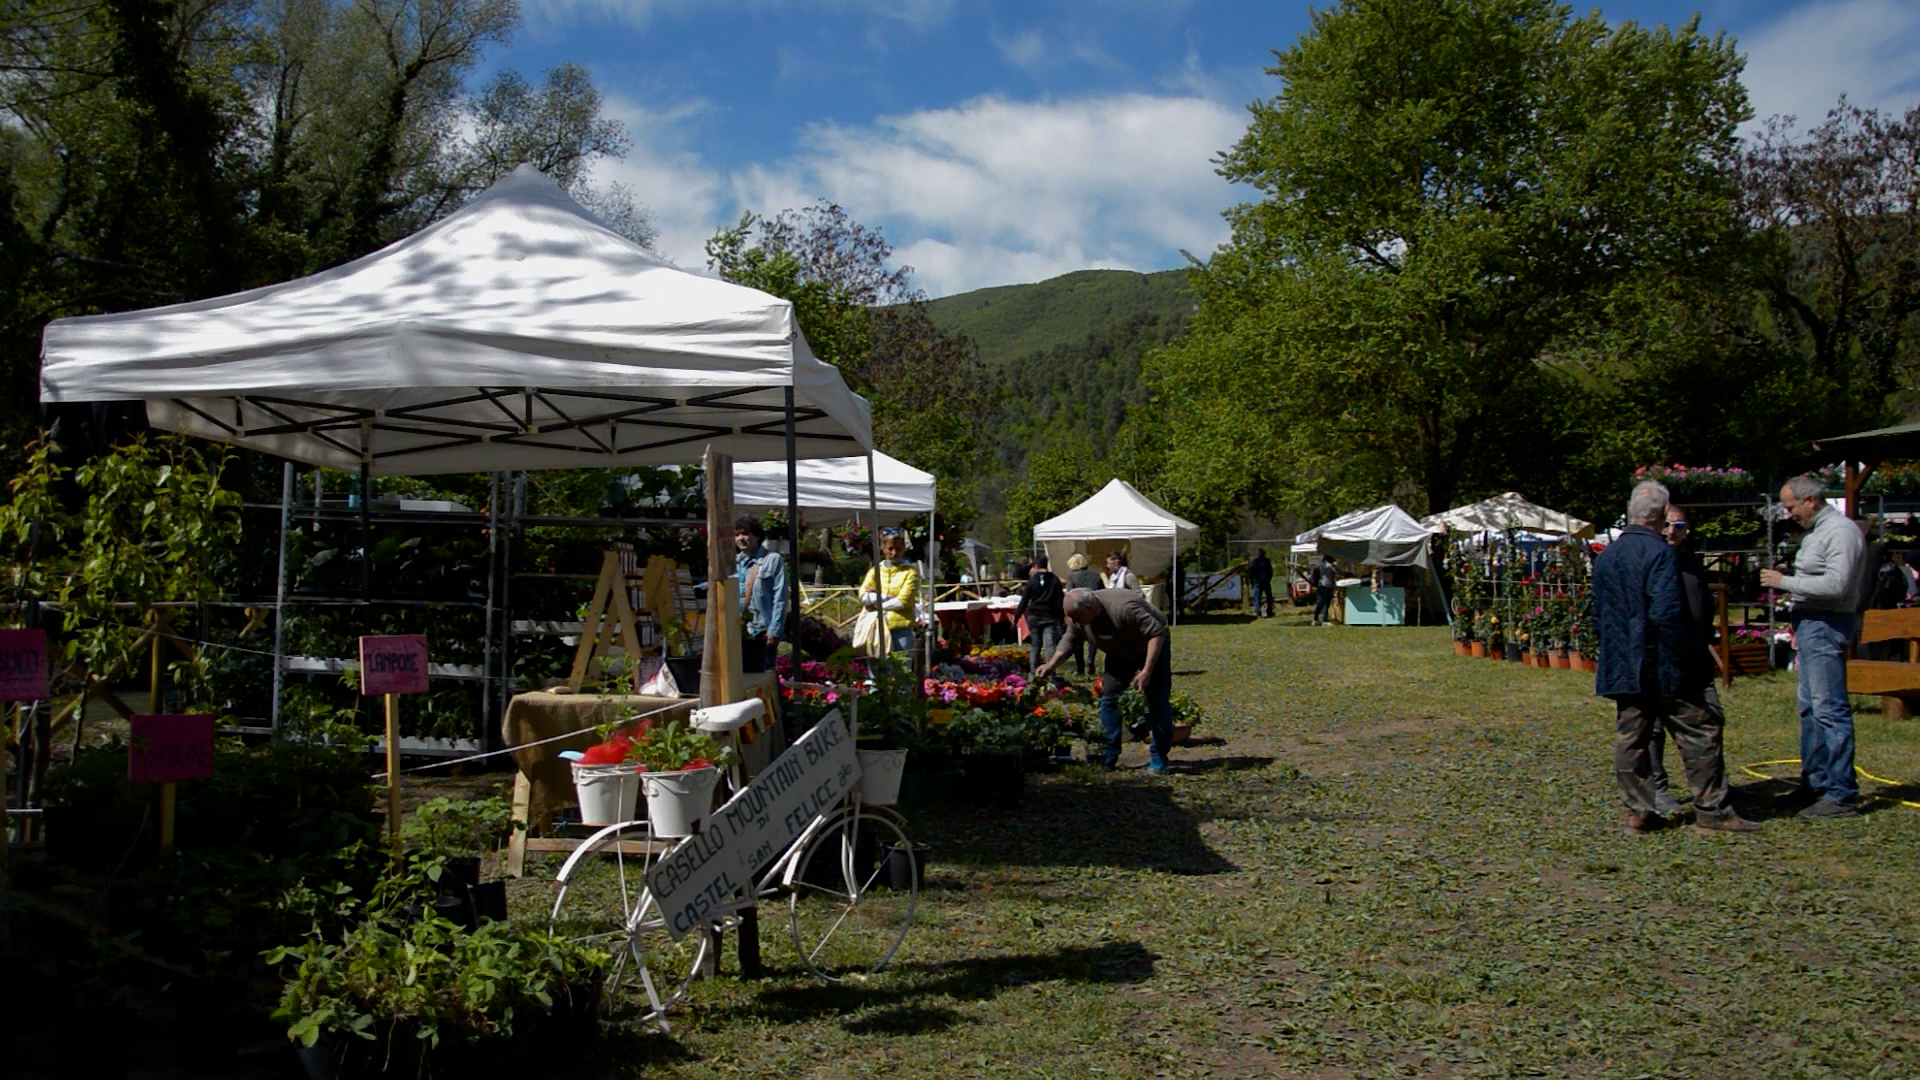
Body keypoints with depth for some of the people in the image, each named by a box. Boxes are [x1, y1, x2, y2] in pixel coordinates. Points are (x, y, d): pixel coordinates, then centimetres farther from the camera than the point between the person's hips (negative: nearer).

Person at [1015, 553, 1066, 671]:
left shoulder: (1031, 581, -1)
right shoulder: (1055, 580, 3)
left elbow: (1024, 601, -2)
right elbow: (1060, 600, 5)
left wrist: (1016, 616, 4)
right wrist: (1061, 617, 11)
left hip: (1033, 616, 0)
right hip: (1050, 617, 0)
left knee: (1035, 645, 12)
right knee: (1049, 644, -9)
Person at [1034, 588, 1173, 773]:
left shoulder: (1123, 608, -40)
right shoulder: (1078, 616, -19)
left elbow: (1157, 633, -36)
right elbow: (1068, 641, -4)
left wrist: (1147, 671, -38)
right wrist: (1050, 665, -17)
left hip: (1152, 647, -6)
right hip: (1120, 653, 6)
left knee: (1158, 700, -8)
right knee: (1109, 697, -2)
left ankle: (1159, 758, 0)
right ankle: (1108, 757, 2)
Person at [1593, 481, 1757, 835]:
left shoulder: (1606, 556, 10)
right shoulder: (1660, 552, -15)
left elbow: (1599, 615, 15)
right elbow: (1667, 614, -22)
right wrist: (1687, 660, -14)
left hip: (1624, 667, 7)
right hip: (1663, 665, -7)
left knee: (1630, 739, 8)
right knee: (1700, 734, 3)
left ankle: (1638, 811, 11)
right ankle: (1712, 812, 8)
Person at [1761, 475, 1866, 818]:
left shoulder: (1841, 531, -13)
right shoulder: (1815, 532, 17)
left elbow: (1836, 583, -24)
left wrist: (1784, 581, -16)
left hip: (1827, 626, -11)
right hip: (1811, 625, 11)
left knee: (1830, 709, -9)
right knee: (1810, 708, 15)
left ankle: (1841, 795, -7)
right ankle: (1815, 784, 23)